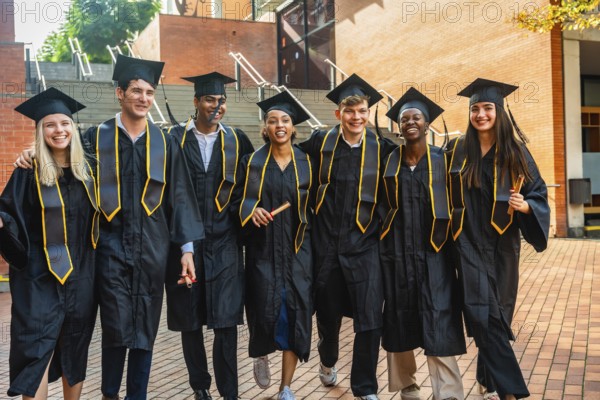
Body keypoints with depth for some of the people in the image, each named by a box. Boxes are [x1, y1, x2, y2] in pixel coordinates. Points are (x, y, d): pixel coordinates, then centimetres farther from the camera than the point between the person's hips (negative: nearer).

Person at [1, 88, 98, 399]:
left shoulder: (87, 170, 7)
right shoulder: (29, 173, -4)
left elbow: (98, 215, 17)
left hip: (81, 275, 4)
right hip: (40, 276, -3)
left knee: (76, 350, 12)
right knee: (37, 350, -6)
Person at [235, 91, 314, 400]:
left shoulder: (306, 163, 4)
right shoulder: (253, 162, 1)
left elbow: (314, 204, 8)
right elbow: (240, 200, 2)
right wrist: (252, 210, -19)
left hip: (297, 250, 1)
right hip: (263, 249, -1)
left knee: (295, 313, -2)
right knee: (266, 310, -7)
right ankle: (261, 354, 30)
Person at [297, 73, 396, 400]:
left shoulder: (382, 148, -2)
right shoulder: (320, 143, -1)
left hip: (364, 244, -1)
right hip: (326, 243, 1)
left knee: (369, 319, -5)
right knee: (328, 312, 17)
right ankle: (328, 359, 48)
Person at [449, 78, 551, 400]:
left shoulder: (516, 152, -1)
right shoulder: (457, 150, 1)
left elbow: (539, 194, -2)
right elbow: (446, 195, 10)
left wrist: (524, 205, -22)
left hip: (502, 243, 1)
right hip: (470, 243, 0)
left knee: (497, 312, 9)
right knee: (481, 311, -12)